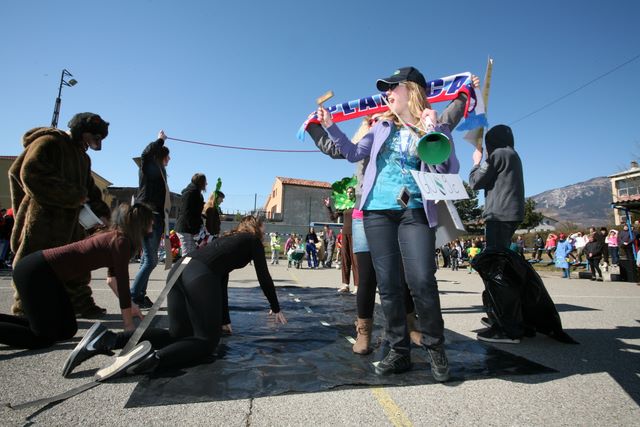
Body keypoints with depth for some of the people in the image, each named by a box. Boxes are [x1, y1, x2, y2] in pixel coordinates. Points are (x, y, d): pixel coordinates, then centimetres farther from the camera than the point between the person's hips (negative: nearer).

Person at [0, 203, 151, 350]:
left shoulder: (113, 236, 12)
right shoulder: (122, 241, -17)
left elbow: (112, 278, 21)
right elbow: (123, 285, -16)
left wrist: (130, 305, 17)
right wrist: (129, 325, -7)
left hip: (41, 269, 10)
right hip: (36, 272, -10)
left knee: (66, 330, 13)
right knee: (43, 338, -3)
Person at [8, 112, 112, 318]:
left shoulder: (81, 157, 20)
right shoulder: (49, 142, -8)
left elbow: (89, 189, 18)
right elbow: (31, 174, -21)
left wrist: (101, 212, 1)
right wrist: (75, 196, -19)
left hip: (69, 222, 9)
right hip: (42, 221, -9)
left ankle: (81, 304, 22)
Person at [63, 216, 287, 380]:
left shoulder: (229, 238, 36)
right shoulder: (253, 241, 17)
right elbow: (264, 278, 16)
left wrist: (225, 319, 39)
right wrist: (276, 309, 30)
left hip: (179, 270, 8)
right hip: (200, 276, -8)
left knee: (178, 334, 13)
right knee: (207, 339, 2)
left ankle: (106, 339, -2)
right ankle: (152, 358, -24)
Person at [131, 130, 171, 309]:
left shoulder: (160, 171, 21)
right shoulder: (147, 167, 2)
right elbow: (146, 153, -21)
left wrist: (163, 224, 18)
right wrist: (160, 140, -3)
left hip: (157, 218, 8)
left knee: (149, 260, 8)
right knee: (150, 260, -13)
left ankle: (140, 295, 14)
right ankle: (133, 296, -5)